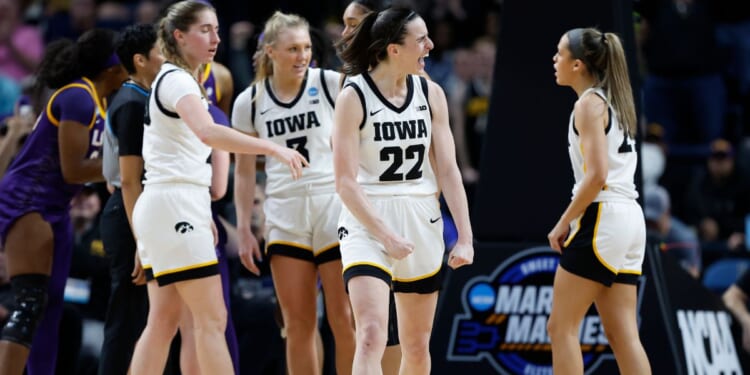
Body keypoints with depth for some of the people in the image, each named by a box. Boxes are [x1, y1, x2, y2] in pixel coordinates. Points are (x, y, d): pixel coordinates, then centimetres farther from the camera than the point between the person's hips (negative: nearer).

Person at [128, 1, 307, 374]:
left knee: (163, 322, 7)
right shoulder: (176, 80, -13)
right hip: (176, 206, -10)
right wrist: (273, 148, -38)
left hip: (172, 208, 10)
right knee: (212, 319, -11)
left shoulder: (175, 80, 19)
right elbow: (207, 132, -33)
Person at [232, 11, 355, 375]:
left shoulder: (330, 85, -2)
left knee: (344, 319, -4)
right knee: (298, 324, 2)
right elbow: (244, 171, 11)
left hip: (334, 205, -2)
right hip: (285, 214, 2)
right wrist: (244, 229, 7)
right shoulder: (250, 103, 4)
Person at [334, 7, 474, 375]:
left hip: (422, 224, 5)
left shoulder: (430, 94, 5)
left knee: (417, 345, 12)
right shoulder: (354, 97, -9)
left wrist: (465, 237, -1)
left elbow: (448, 170, 6)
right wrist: (386, 236, -17)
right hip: (367, 224, -5)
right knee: (372, 336, -19)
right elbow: (346, 182, -11)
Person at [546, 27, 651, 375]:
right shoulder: (613, 102, 18)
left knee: (561, 327, -3)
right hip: (629, 218, 9)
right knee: (622, 335, 5)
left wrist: (564, 223, -11)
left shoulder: (589, 104, -9)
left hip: (601, 219, -9)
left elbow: (597, 176, -18)